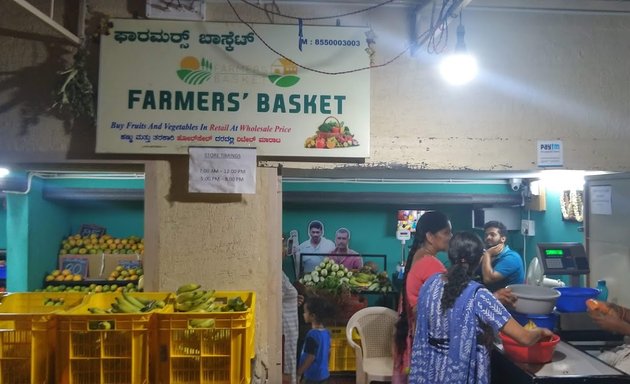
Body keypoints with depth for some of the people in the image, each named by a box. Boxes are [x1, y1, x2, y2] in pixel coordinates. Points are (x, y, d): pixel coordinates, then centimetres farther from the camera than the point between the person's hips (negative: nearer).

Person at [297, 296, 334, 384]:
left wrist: (298, 373, -12)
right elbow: (328, 352, 12)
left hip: (312, 376, -8)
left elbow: (310, 357, -22)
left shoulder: (312, 335, -23)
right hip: (324, 374, 8)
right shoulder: (326, 332, 2)